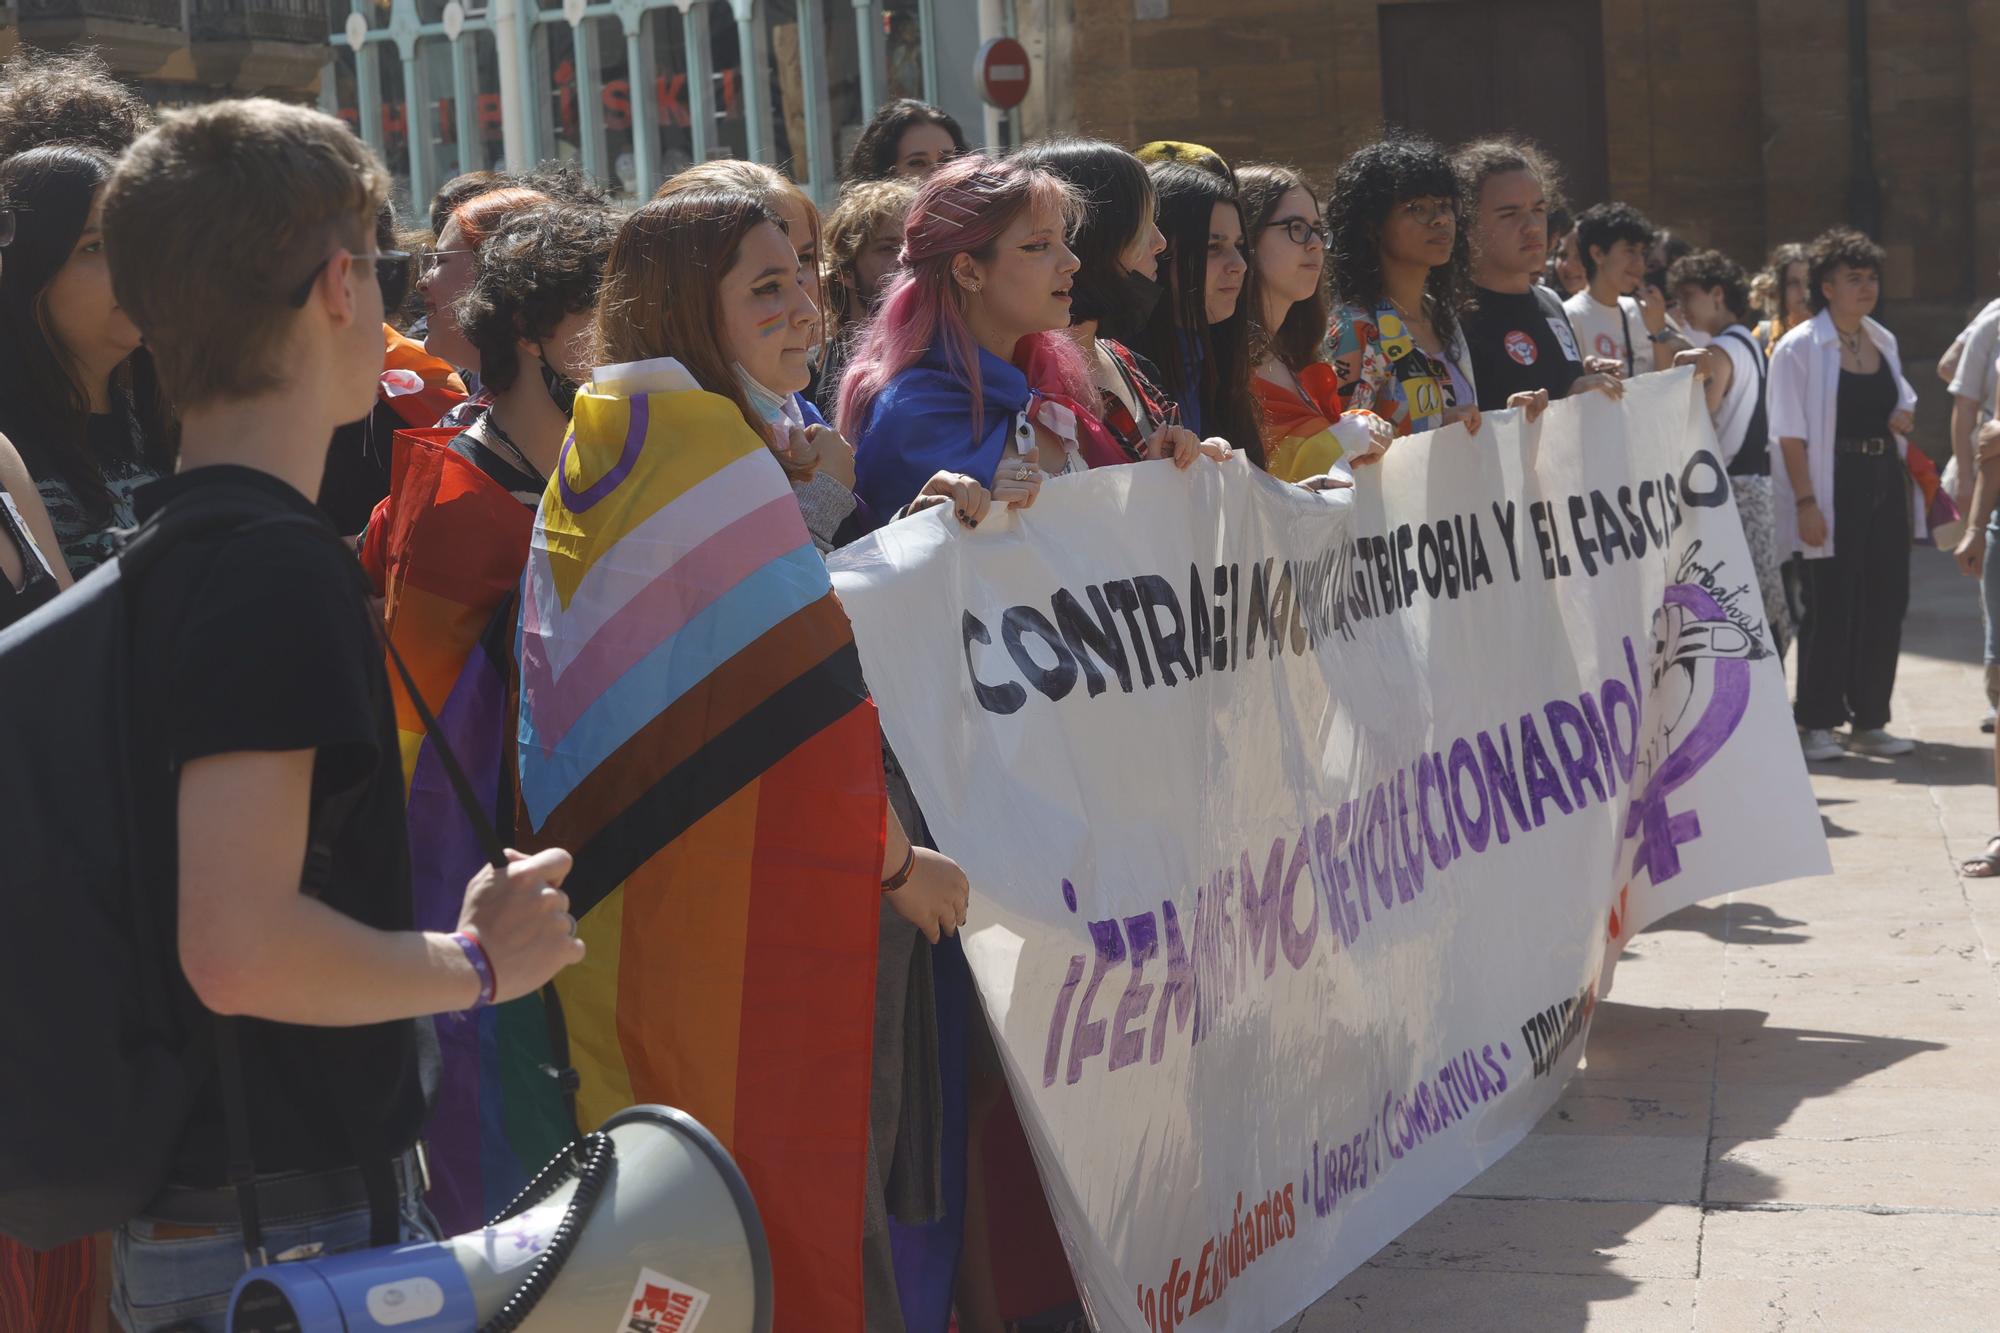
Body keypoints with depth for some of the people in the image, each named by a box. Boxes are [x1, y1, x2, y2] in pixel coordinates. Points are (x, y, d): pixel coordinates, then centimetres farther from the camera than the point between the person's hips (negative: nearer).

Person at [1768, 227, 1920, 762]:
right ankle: (1816, 724, 6)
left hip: (1885, 482, 7)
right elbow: (1790, 434, -12)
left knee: (1886, 603, 6)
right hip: (1833, 485, -7)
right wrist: (1806, 502, -18)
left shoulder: (1883, 341, 12)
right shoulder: (1799, 347, -8)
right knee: (1830, 608, -4)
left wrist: (1905, 414, 2)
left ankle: (1869, 721, 16)